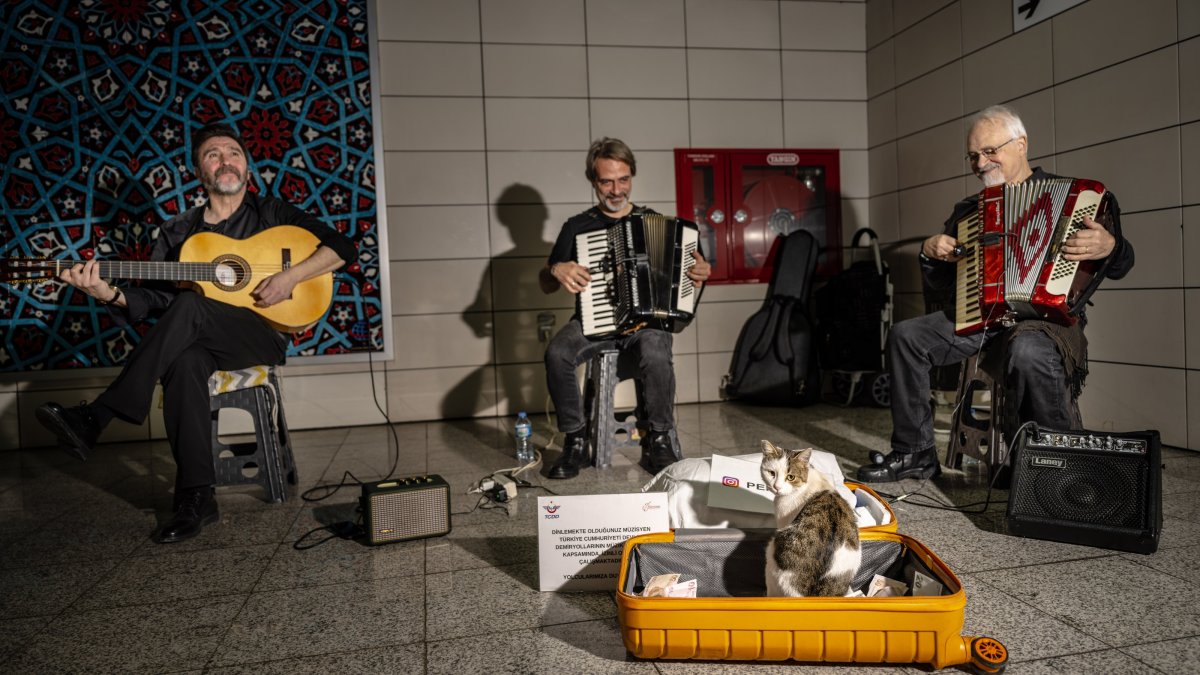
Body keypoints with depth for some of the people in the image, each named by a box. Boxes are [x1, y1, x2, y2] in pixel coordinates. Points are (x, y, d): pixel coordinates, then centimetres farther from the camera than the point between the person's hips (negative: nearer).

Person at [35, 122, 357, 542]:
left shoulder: (270, 214, 10)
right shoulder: (178, 232, 17)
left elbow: (342, 248, 0)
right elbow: (152, 299, 7)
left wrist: (290, 277, -14)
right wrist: (112, 295, -15)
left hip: (264, 336, -2)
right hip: (199, 344, 3)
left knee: (189, 305, -32)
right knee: (183, 360, -35)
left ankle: (93, 420, -31)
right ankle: (196, 497, -32)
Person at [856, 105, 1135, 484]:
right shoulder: (968, 211, 19)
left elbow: (1120, 264, -3)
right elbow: (940, 281, 23)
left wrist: (1109, 248, -26)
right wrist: (930, 253, 1)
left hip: (1045, 314, -5)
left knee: (1028, 352, -38)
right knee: (905, 335, -11)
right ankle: (914, 453, -3)